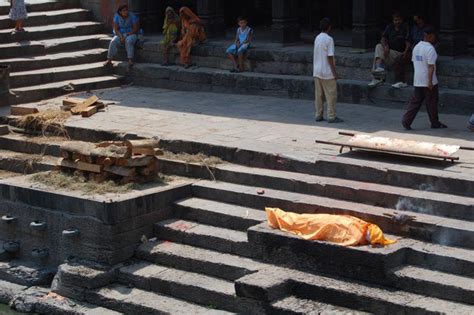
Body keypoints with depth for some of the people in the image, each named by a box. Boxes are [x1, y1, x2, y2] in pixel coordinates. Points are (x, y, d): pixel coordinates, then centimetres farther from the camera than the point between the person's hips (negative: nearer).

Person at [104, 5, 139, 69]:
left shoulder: (133, 17, -10)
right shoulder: (117, 17, -3)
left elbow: (135, 29, -12)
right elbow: (116, 30, -5)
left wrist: (126, 35, -21)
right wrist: (121, 37, -22)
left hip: (131, 35, -3)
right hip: (120, 35, 3)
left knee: (129, 42, -37)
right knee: (113, 42, -28)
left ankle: (130, 60, -47)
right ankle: (109, 60, -31)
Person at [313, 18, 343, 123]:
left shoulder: (317, 38, 8)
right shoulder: (329, 39, -15)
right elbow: (330, 57, -17)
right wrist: (334, 72, -12)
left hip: (317, 71, 8)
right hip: (327, 72, -8)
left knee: (319, 95, 11)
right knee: (331, 95, -1)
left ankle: (319, 115, 13)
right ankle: (332, 116, -1)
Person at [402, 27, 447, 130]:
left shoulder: (416, 47, 10)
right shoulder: (430, 49, -16)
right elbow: (431, 66, -20)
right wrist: (430, 82, -20)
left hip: (417, 81, 7)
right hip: (428, 82, -7)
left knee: (415, 101, 8)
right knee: (432, 102, 6)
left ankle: (406, 121, -2)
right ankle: (435, 123, 17)